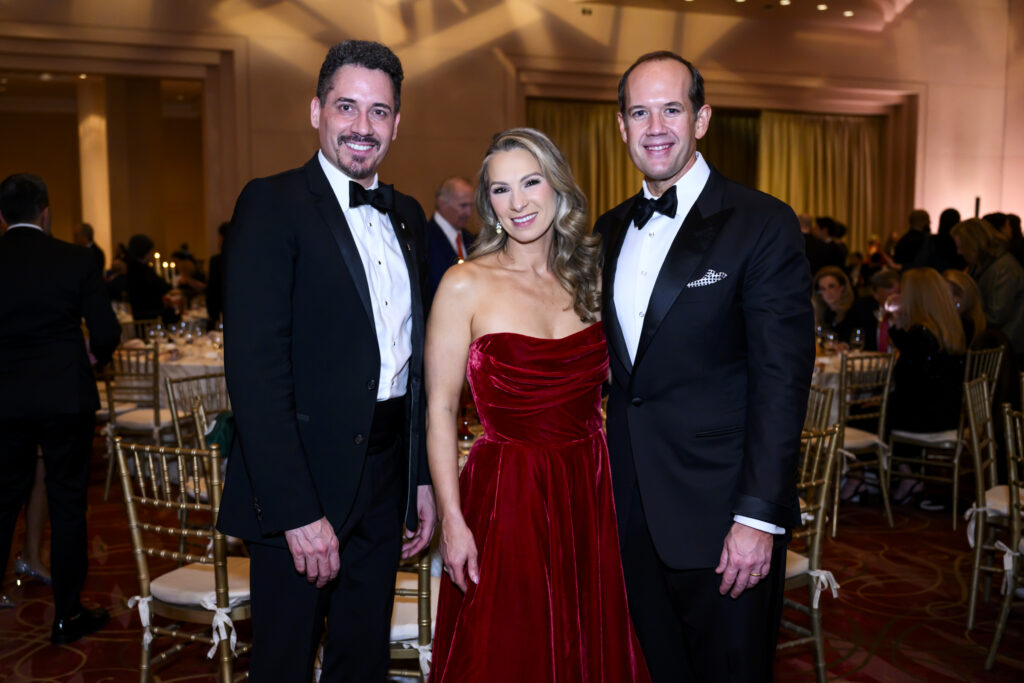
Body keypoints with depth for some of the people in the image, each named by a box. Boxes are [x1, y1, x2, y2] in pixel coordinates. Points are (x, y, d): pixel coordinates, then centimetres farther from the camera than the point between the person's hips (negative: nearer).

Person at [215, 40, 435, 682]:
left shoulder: (407, 215, 11)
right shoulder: (273, 203, -10)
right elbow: (255, 368, -18)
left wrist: (424, 477, 10)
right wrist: (297, 510, -21)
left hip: (386, 480, 6)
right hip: (302, 481, -6)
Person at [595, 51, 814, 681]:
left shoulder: (763, 224, -10)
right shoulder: (610, 231, 9)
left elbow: (782, 380, -14)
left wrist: (759, 515, -18)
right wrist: (602, 477, 8)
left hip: (721, 511, -5)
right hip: (634, 509, 6)